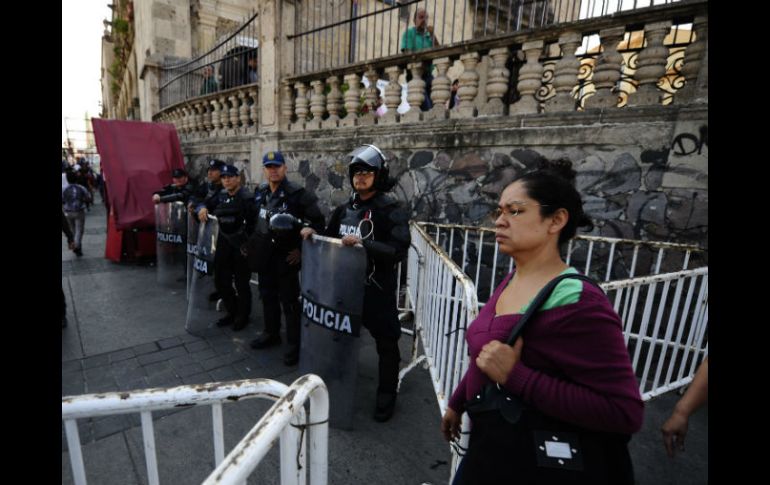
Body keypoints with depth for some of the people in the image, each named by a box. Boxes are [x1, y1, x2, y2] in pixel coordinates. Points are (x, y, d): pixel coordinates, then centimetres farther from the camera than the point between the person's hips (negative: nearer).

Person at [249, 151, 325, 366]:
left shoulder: (297, 193, -15)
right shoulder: (260, 192, 6)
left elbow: (318, 221, -15)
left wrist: (303, 248, -15)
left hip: (286, 255, -7)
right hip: (264, 253, 7)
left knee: (289, 300, -1)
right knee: (267, 294, 19)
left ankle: (295, 344, 12)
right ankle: (271, 333, 37)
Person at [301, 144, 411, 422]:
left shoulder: (392, 210, -12)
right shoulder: (346, 208, 8)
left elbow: (399, 251, -23)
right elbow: (330, 236, 19)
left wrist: (363, 243, -32)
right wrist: (313, 233, -1)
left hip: (378, 288, -6)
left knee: (386, 342, 7)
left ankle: (386, 395, 28)